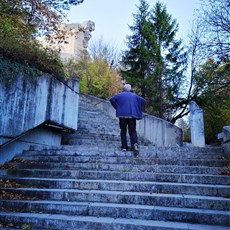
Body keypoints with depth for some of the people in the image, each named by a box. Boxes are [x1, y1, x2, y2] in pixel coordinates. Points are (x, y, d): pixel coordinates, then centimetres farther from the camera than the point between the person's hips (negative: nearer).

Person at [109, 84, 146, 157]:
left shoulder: (120, 95, 6)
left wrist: (117, 107, 1)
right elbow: (143, 101, 7)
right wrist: (137, 109, 9)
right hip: (132, 116, 1)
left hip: (123, 116, -1)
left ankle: (124, 147, 5)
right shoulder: (134, 95, 13)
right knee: (132, 131, 3)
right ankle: (135, 144, -21)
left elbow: (111, 99, -7)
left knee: (123, 132, 9)